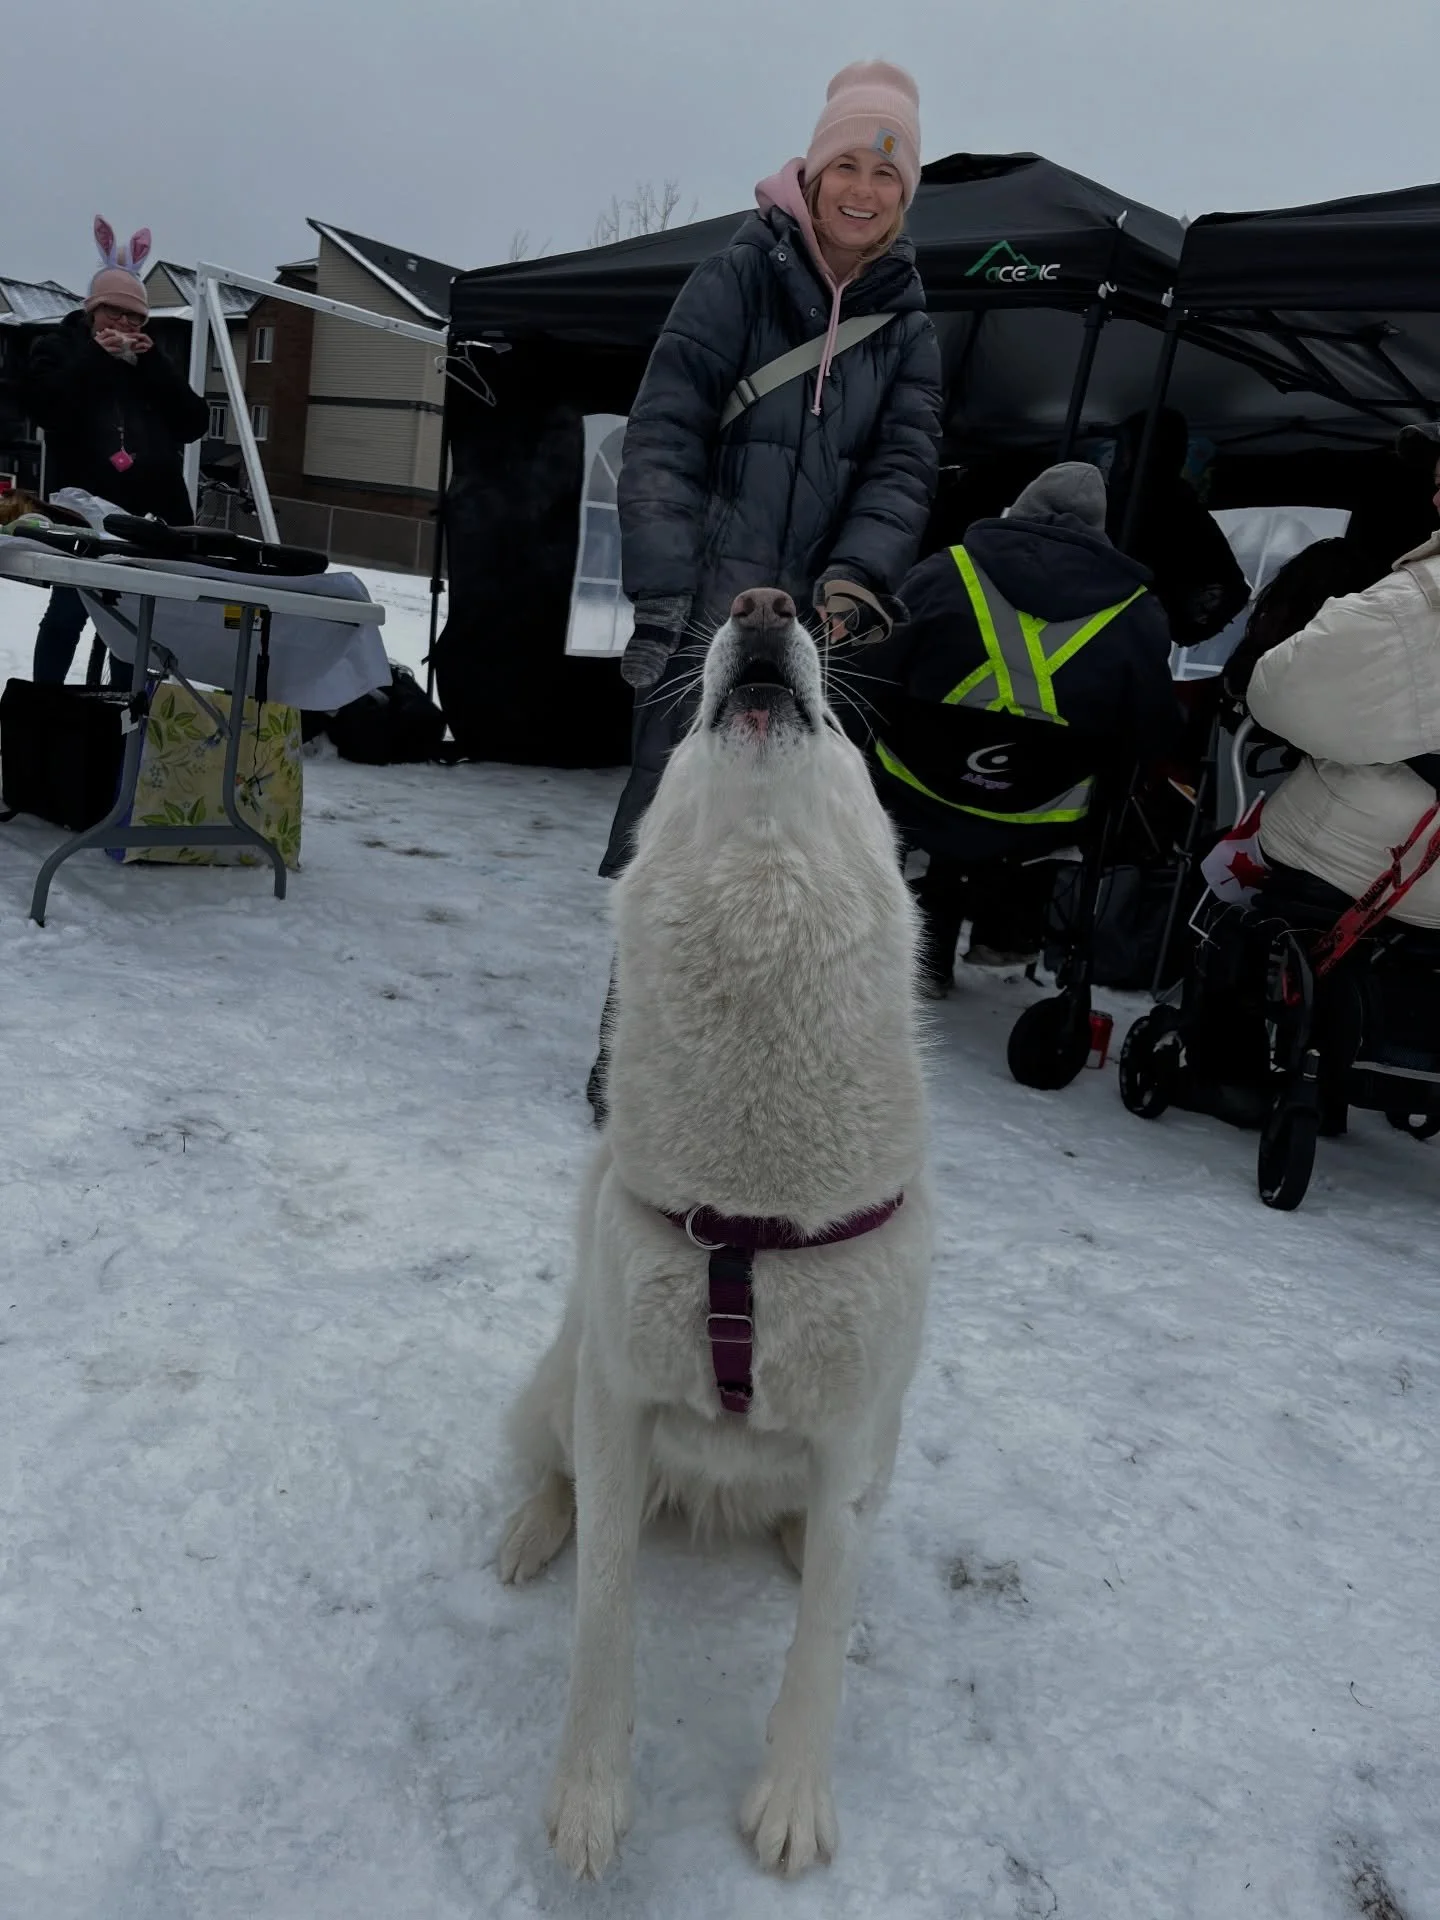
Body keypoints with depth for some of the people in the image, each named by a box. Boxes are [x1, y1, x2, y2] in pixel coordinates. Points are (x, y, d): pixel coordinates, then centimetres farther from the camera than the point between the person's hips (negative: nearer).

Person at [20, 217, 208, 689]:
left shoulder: (149, 360, 20)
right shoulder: (58, 348, 9)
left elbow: (195, 423, 5)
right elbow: (44, 406, -11)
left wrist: (153, 363, -2)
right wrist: (94, 357, -11)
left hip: (148, 513, 4)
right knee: (68, 612, -5)